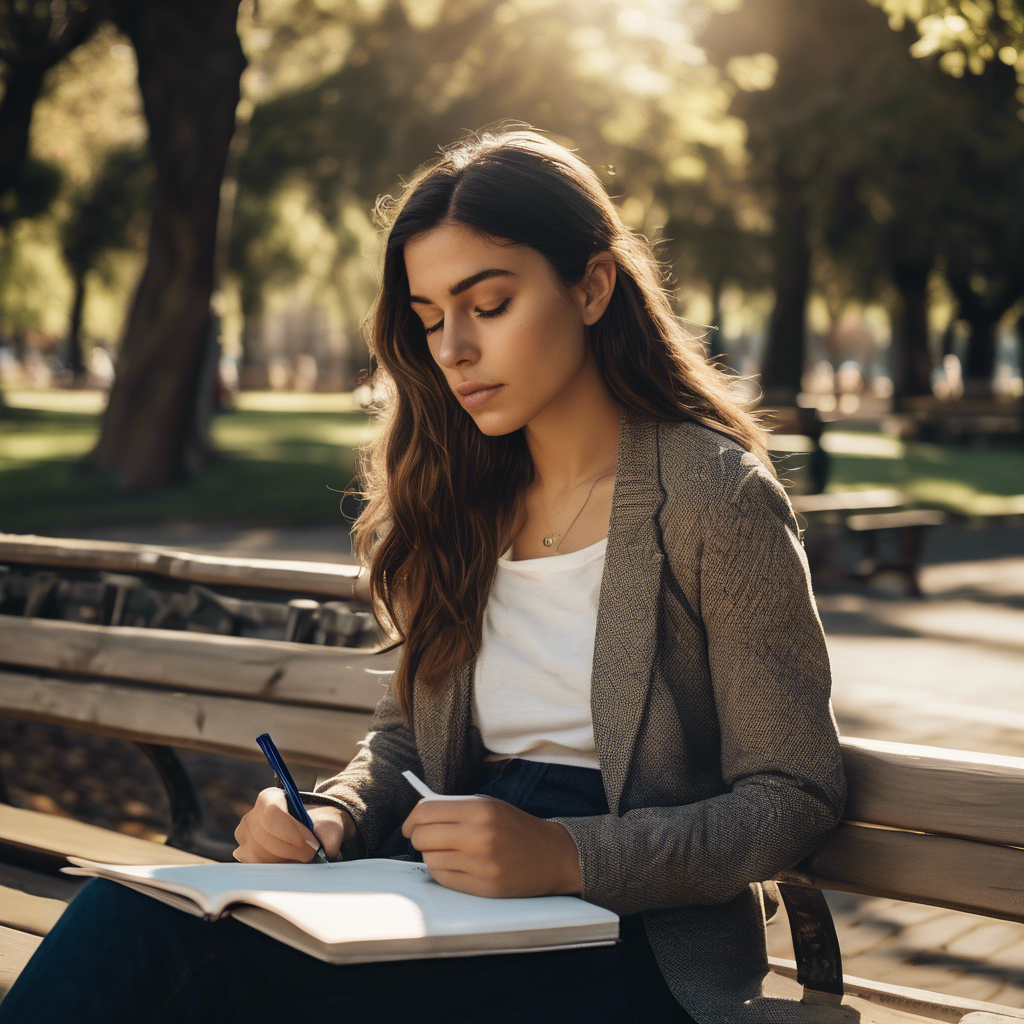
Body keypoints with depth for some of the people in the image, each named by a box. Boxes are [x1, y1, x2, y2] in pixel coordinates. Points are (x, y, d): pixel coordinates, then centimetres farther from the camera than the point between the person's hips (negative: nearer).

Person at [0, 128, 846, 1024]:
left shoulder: (714, 496, -7)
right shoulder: (462, 497, 12)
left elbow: (794, 798, -7)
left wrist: (563, 856, -20)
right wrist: (333, 817, -2)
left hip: (632, 935, -5)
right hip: (457, 889, 6)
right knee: (127, 914, -22)